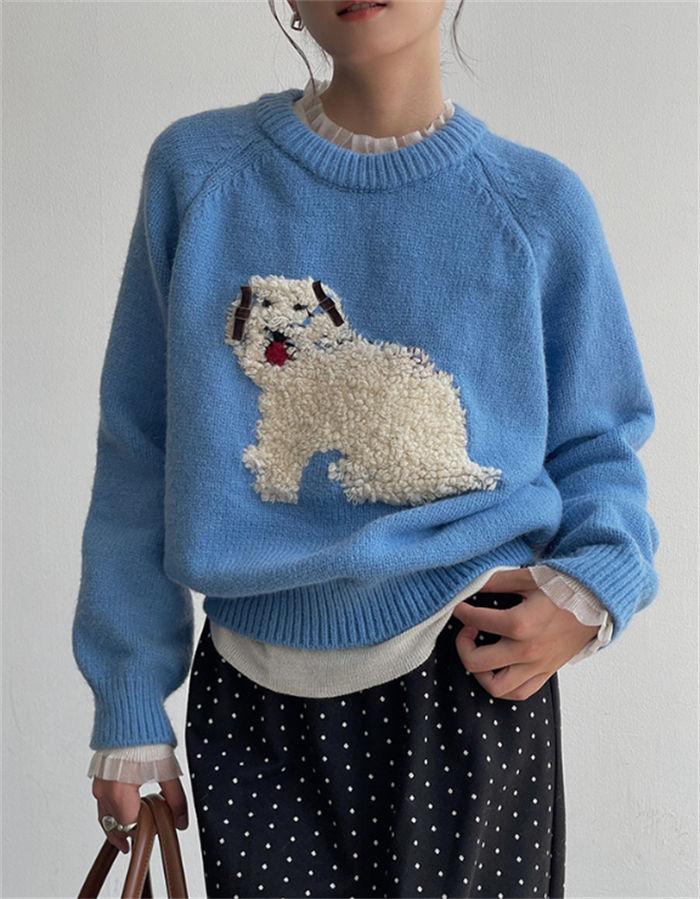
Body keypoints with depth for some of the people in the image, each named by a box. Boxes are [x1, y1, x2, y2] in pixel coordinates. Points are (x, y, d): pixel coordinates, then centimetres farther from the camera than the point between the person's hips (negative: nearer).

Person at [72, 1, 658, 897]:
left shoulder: (539, 207, -1)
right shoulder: (196, 172, -1)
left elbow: (597, 447, 9)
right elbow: (138, 458, 2)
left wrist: (594, 590, -12)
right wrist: (129, 707, 3)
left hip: (474, 686, 0)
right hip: (254, 699, 1)